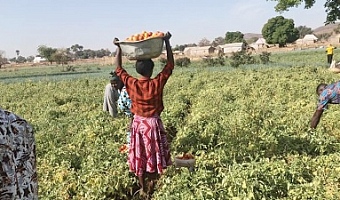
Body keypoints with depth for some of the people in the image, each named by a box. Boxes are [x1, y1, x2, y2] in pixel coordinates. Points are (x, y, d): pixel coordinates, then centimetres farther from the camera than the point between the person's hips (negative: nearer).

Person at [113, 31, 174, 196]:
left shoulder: (131, 83, -13)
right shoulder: (157, 83, -17)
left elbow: (118, 68, 3)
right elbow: (170, 65, -8)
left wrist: (118, 48, 8)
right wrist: (167, 42, -5)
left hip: (138, 123, 2)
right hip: (153, 123, -2)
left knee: (139, 156, 13)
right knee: (154, 155, 15)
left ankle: (143, 188, 24)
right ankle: (152, 186, 25)